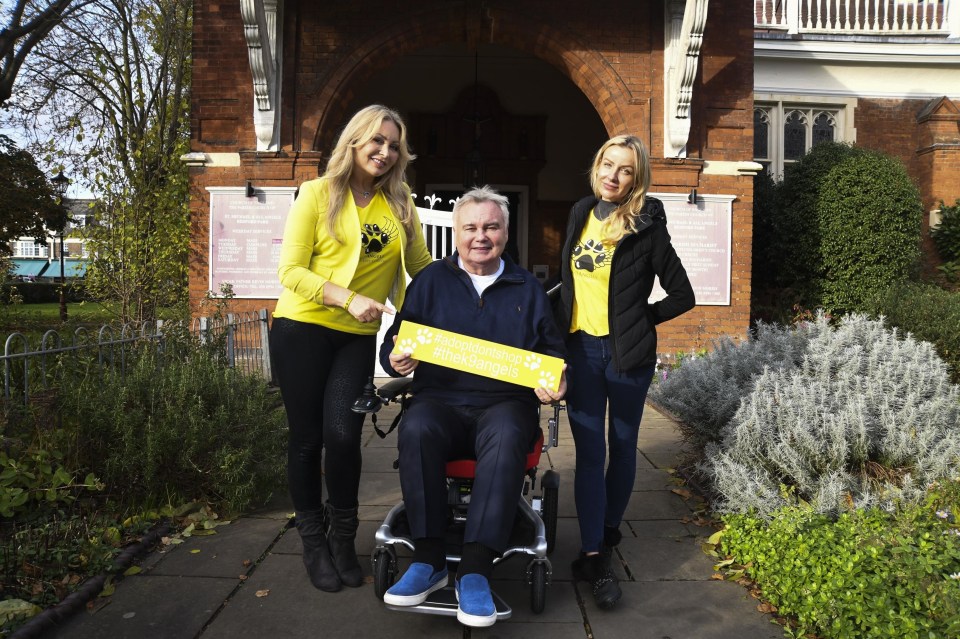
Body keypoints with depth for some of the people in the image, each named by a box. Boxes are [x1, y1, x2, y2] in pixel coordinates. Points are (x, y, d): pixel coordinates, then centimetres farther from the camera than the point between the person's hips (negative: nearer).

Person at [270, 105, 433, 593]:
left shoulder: (400, 202, 8)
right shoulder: (318, 193, -2)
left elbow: (422, 265, 14)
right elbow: (290, 270, -8)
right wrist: (349, 298, -20)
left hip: (358, 337, 2)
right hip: (302, 328, -1)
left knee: (342, 434, -11)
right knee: (307, 437, 4)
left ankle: (342, 537, 15)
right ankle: (313, 541, 26)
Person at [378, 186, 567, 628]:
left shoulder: (527, 289, 16)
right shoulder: (431, 281, 14)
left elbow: (553, 350, 19)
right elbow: (395, 341, 12)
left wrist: (554, 383, -4)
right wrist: (396, 359, -13)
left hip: (504, 404, 0)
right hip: (440, 401, 1)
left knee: (507, 437, -36)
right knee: (416, 429, -35)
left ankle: (476, 570, -34)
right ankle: (429, 559, -26)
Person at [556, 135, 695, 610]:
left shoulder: (646, 227, -7)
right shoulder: (581, 214, 7)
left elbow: (682, 296, -3)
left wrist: (639, 319, -1)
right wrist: (561, 326, 12)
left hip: (627, 354, -3)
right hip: (581, 348, 3)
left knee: (621, 446, 11)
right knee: (588, 451, -1)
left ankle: (607, 533, 31)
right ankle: (593, 557, 3)